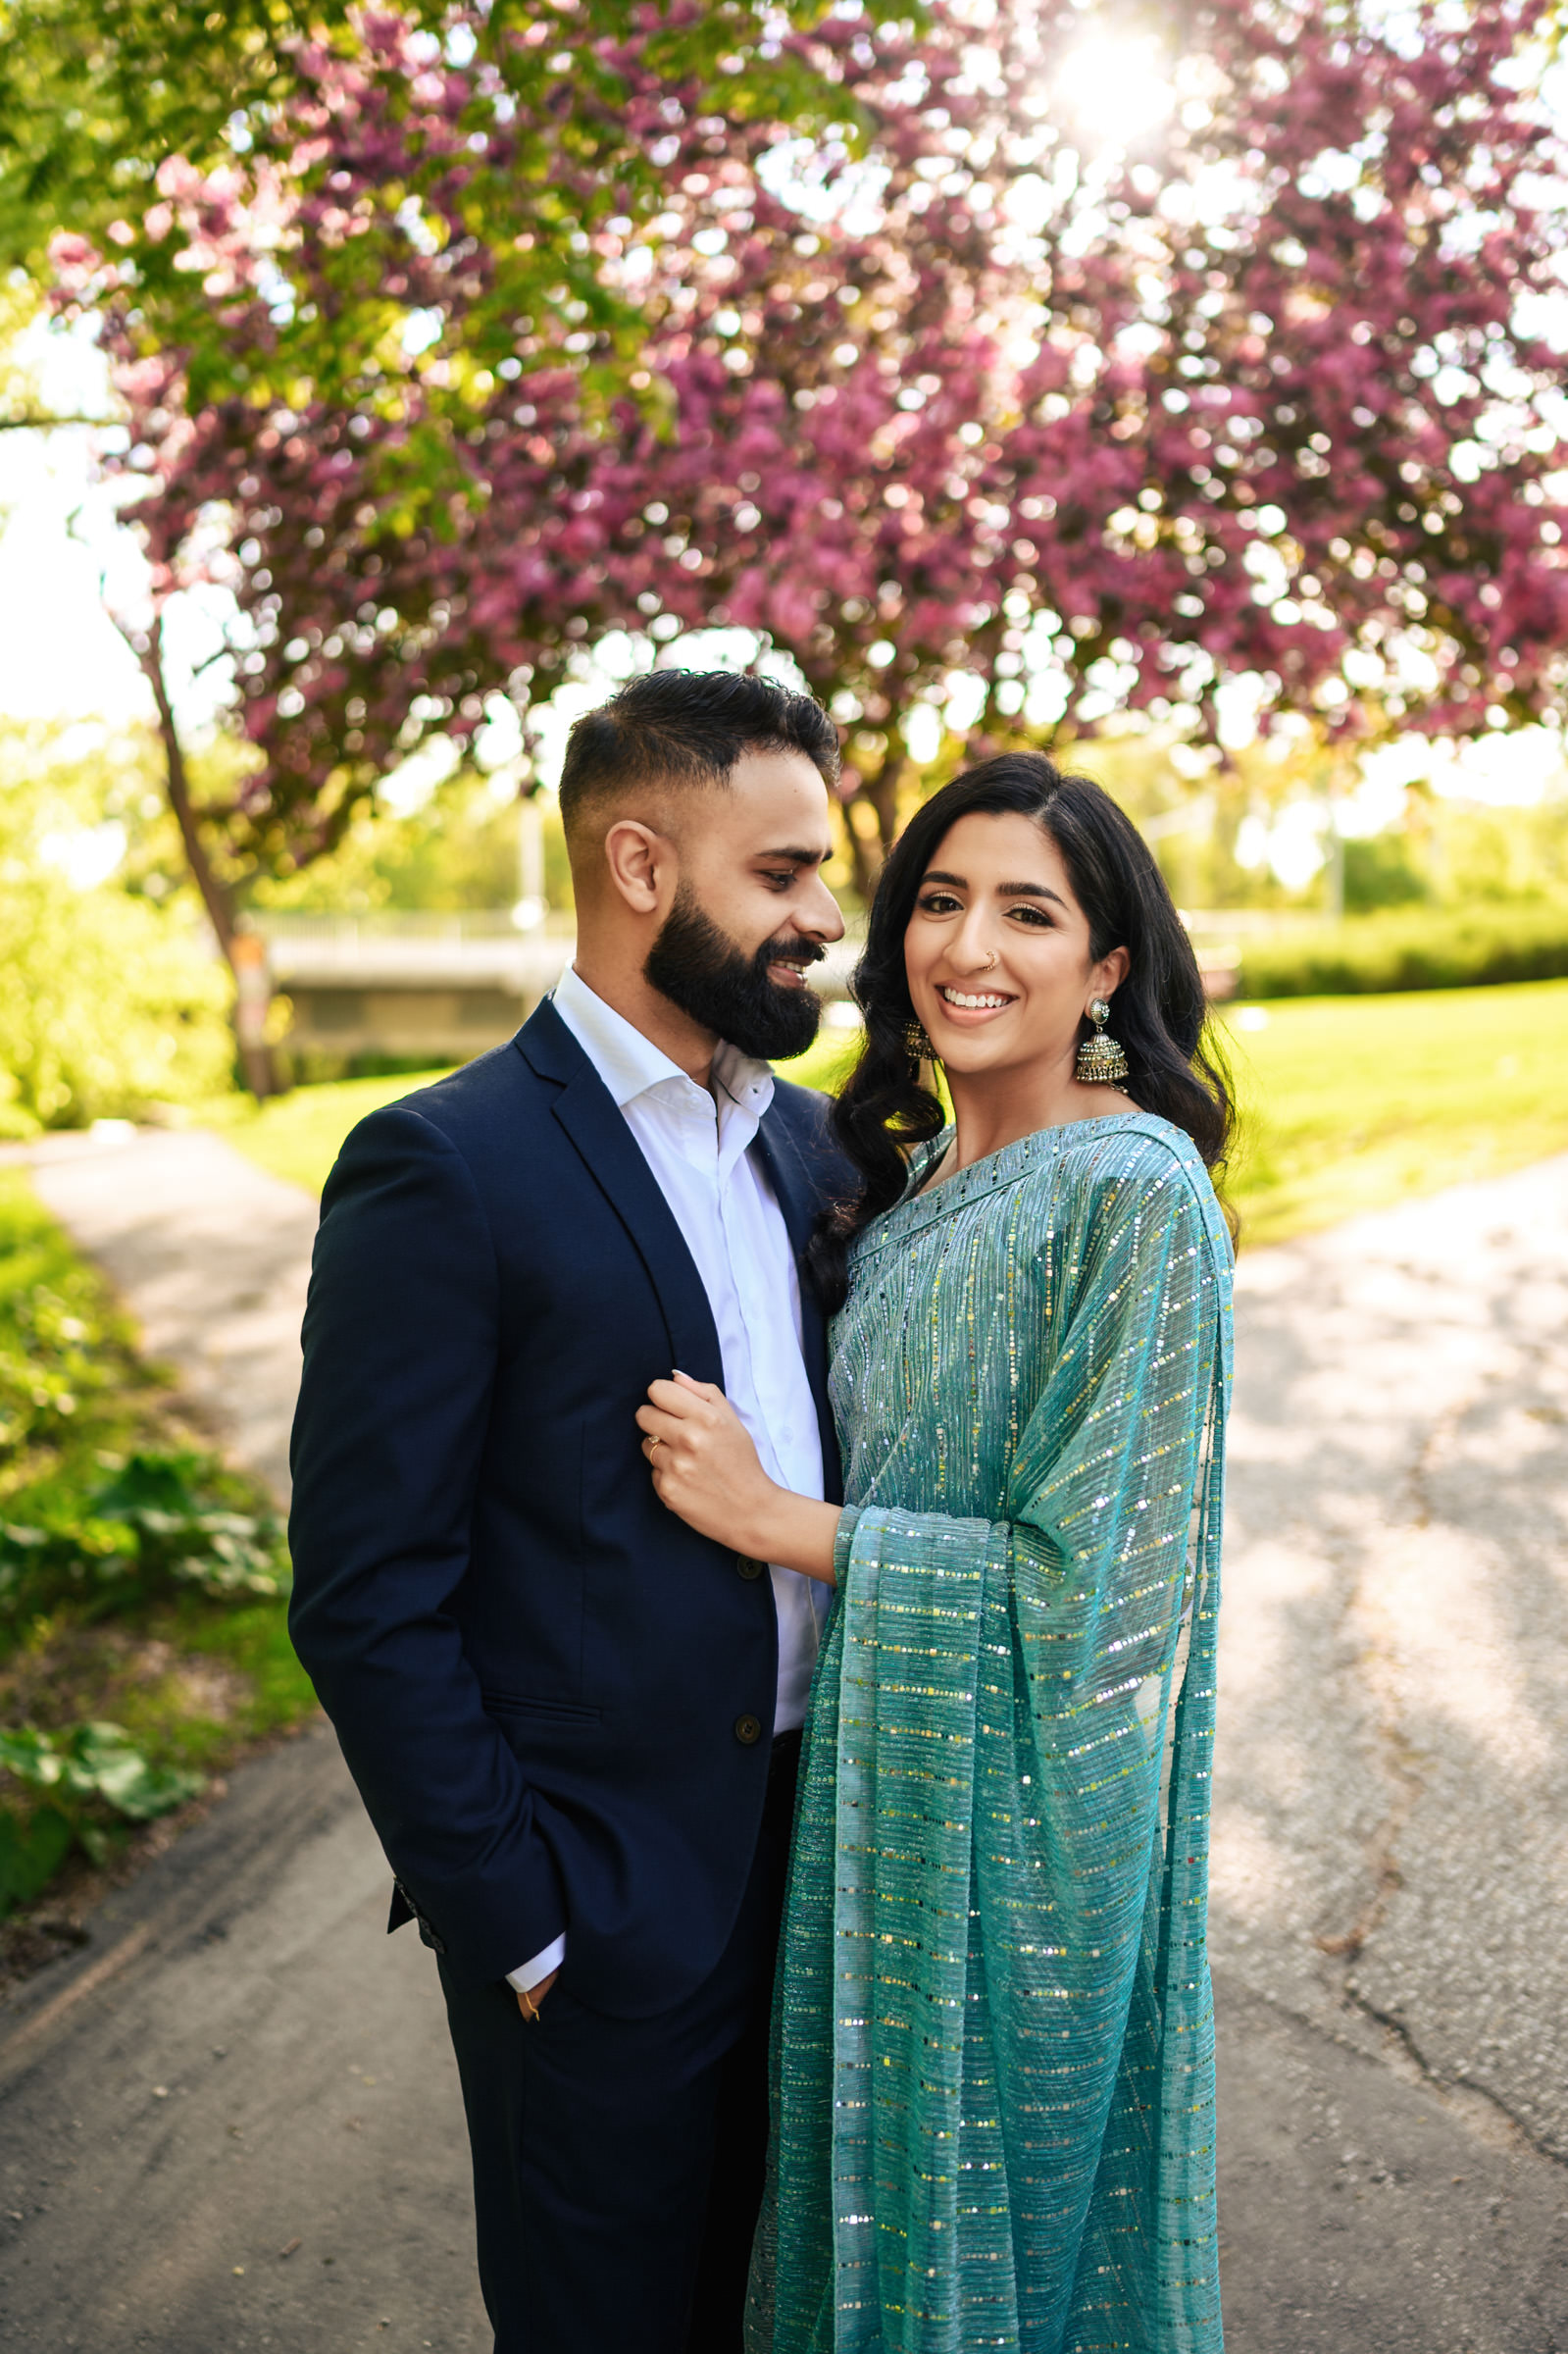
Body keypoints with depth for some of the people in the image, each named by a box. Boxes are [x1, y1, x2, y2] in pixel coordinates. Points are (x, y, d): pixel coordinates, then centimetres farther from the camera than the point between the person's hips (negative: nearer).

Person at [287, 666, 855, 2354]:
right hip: (602, 1909, -6)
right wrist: (518, 1925, -14)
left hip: (808, 1849, 6)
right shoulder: (445, 1172, -18)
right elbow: (368, 1601, -17)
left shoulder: (800, 1138, 5)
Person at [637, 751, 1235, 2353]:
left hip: (1026, 1806, -7)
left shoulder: (1137, 1195, -20)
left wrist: (775, 1517, -20)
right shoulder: (908, 1175, 4)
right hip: (874, 1780, 7)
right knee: (879, 2170, 24)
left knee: (999, 2202, 15)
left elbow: (1094, 1577, -21)